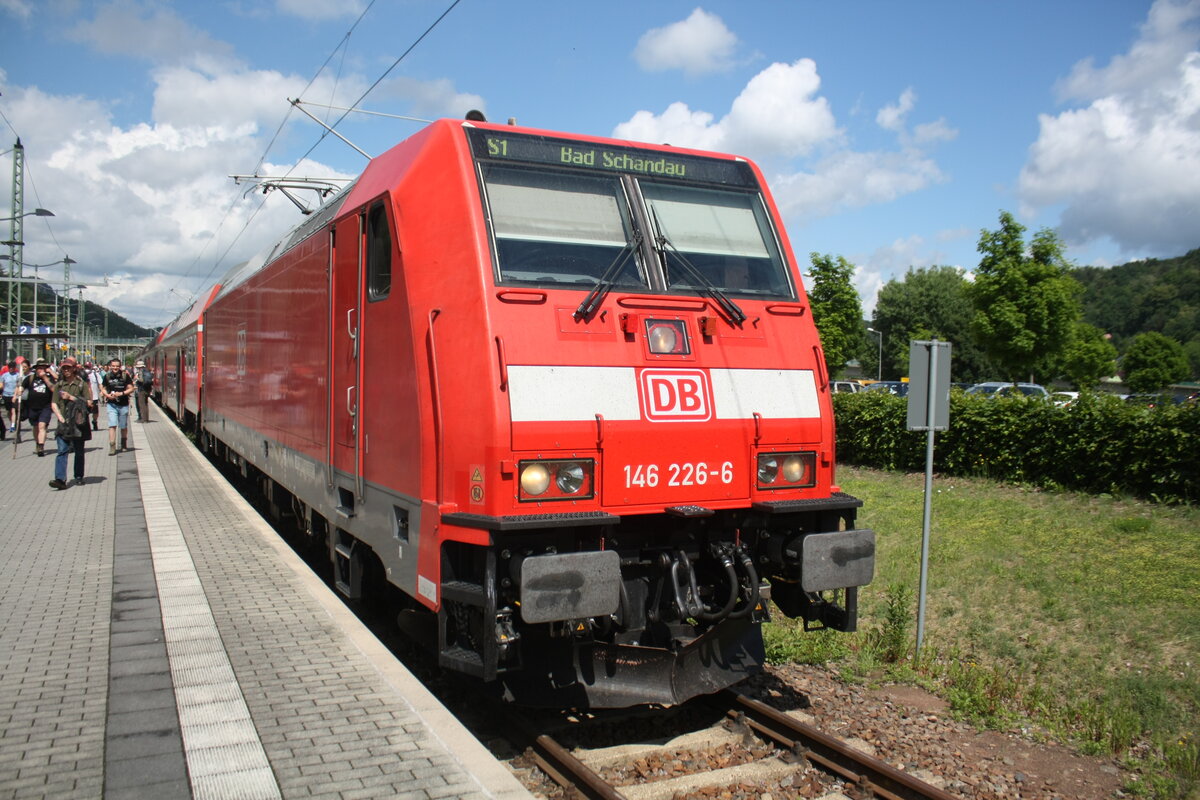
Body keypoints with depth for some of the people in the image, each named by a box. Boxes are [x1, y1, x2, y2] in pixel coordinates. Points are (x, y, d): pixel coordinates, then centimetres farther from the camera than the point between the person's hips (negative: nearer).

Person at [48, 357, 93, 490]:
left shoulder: (82, 384, 1)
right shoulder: (59, 385, 10)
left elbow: (89, 403, -6)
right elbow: (54, 404, 8)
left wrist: (71, 397, -14)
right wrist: (61, 418, -5)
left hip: (79, 423, -2)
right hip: (64, 423, 2)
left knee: (79, 452, 8)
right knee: (62, 451, -9)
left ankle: (79, 477, 20)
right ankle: (60, 479, -16)